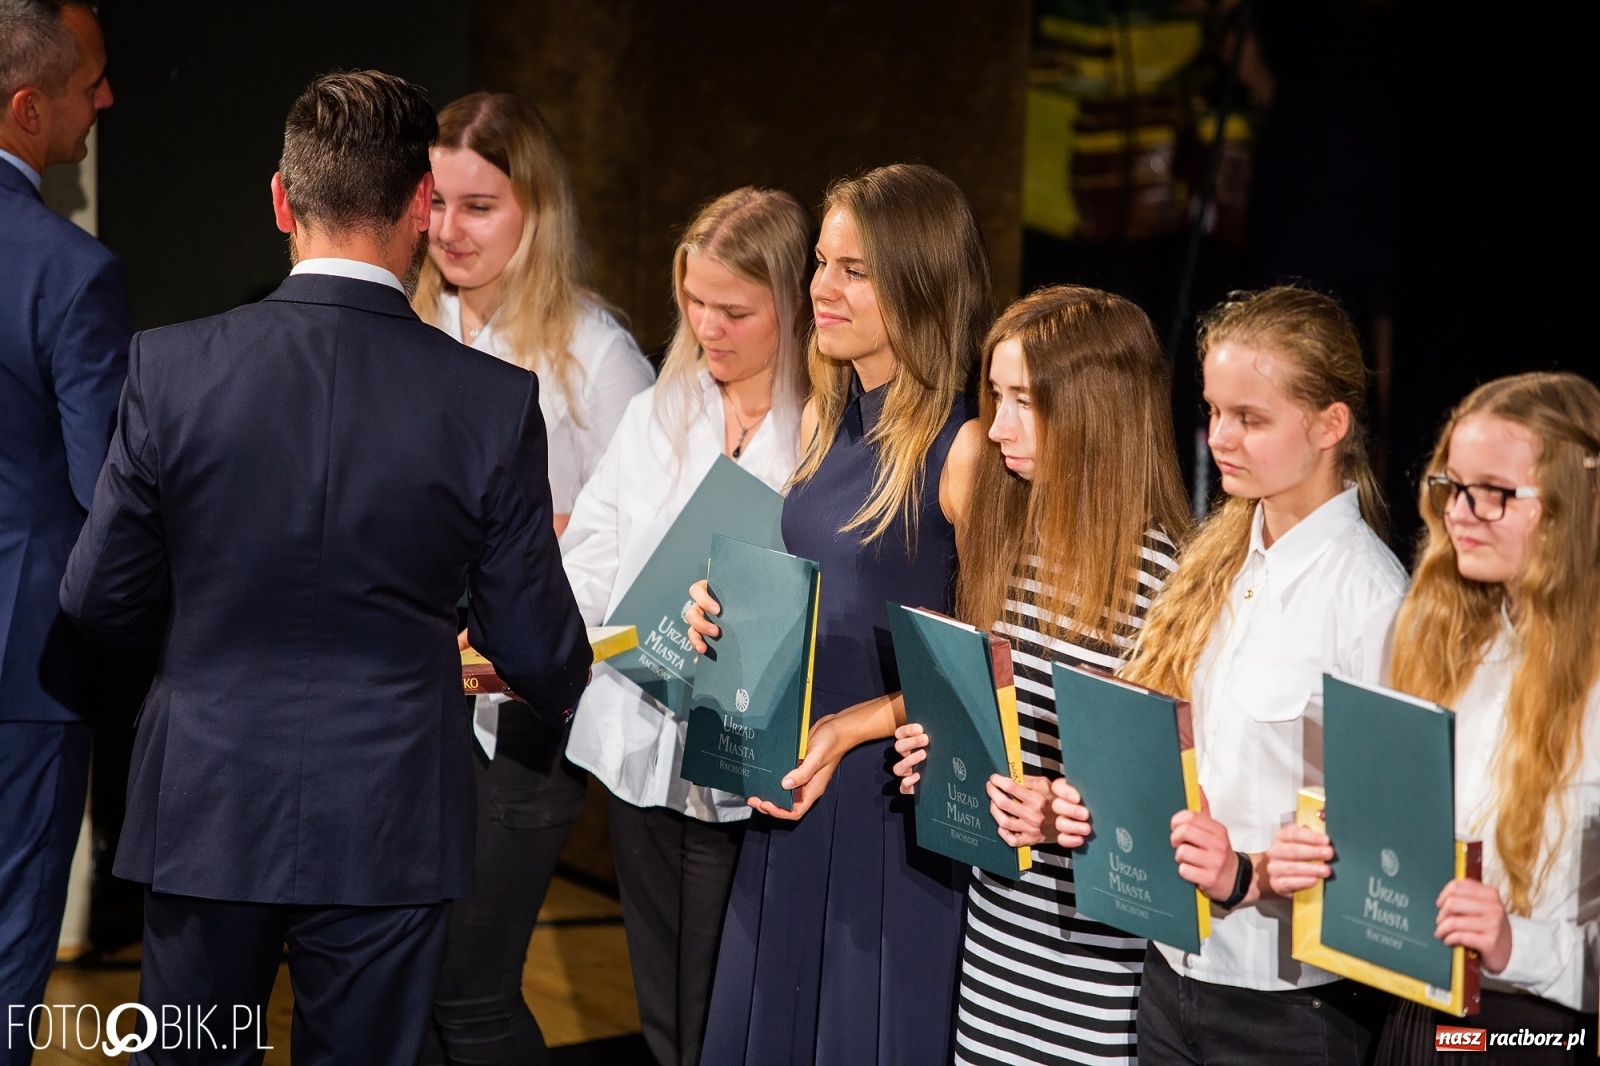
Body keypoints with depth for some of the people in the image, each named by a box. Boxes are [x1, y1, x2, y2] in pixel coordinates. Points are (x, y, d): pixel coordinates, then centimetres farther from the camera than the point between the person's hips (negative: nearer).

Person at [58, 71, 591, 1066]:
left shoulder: (172, 368, -10)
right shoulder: (495, 400, -12)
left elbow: (99, 595, -2)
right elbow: (539, 653, -4)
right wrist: (572, 686, 20)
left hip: (206, 820, 1)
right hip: (388, 833, -1)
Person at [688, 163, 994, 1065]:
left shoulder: (963, 447, -16)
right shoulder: (822, 420, 8)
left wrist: (851, 728, -20)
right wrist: (732, 614, 1)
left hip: (899, 800, -7)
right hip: (791, 791, 7)